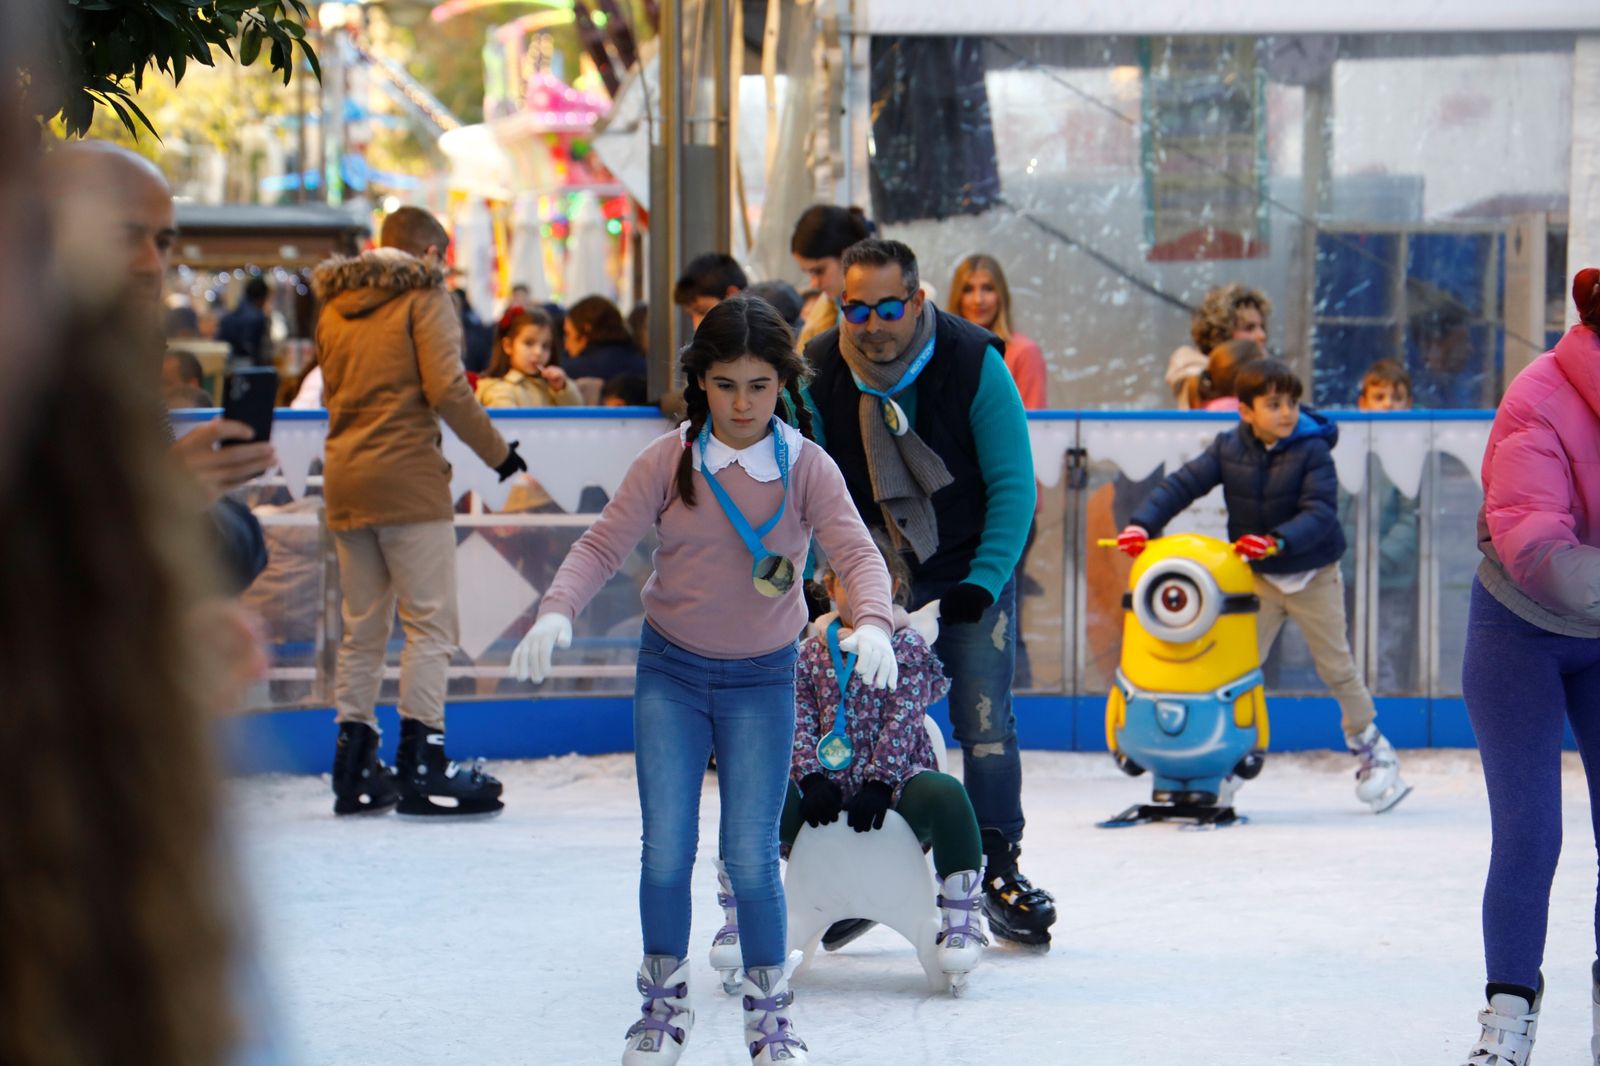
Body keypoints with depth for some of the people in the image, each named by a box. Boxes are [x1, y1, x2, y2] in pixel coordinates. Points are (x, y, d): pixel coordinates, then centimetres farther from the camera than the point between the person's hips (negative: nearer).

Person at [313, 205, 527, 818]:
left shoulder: (335, 305, 15)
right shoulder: (424, 296, -4)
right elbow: (445, 389, -13)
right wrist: (496, 452, -4)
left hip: (344, 479, 7)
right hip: (407, 477, -7)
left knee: (362, 627, 11)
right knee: (429, 620, -3)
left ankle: (354, 766, 10)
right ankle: (421, 766, -7)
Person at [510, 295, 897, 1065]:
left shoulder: (807, 468, -8)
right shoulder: (668, 462, -7)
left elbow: (855, 551, -19)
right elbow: (605, 543, -9)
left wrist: (873, 622, -38)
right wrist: (557, 611, -26)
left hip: (762, 680, -1)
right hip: (671, 670, 1)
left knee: (751, 856, -4)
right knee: (666, 850, -1)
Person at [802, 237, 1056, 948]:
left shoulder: (974, 364, -18)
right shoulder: (819, 374, -13)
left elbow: (1013, 484, -12)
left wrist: (982, 582, -18)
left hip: (971, 574, -1)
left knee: (984, 721, -6)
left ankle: (998, 870, 4)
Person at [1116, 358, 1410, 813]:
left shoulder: (1312, 451, -18)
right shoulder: (1229, 449, -8)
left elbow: (1319, 513, -28)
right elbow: (1182, 485, -12)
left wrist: (1278, 541, -44)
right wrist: (1143, 523, -27)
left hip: (1313, 574, -2)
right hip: (1257, 577, 3)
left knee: (1337, 667, 8)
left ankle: (1371, 748, 27)